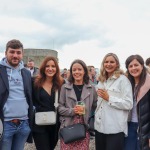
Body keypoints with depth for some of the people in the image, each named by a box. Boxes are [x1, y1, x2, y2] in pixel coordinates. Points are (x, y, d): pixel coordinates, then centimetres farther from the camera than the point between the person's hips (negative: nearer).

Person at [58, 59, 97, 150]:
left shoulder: (91, 88, 5)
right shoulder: (65, 87, 2)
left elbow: (96, 107, 11)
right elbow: (60, 107, -1)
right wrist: (72, 111, -15)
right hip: (68, 127, -1)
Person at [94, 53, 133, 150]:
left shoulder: (123, 79, -7)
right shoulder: (101, 81, 13)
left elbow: (129, 104, -14)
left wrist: (109, 98, -17)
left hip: (115, 129, -6)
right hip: (99, 127, 6)